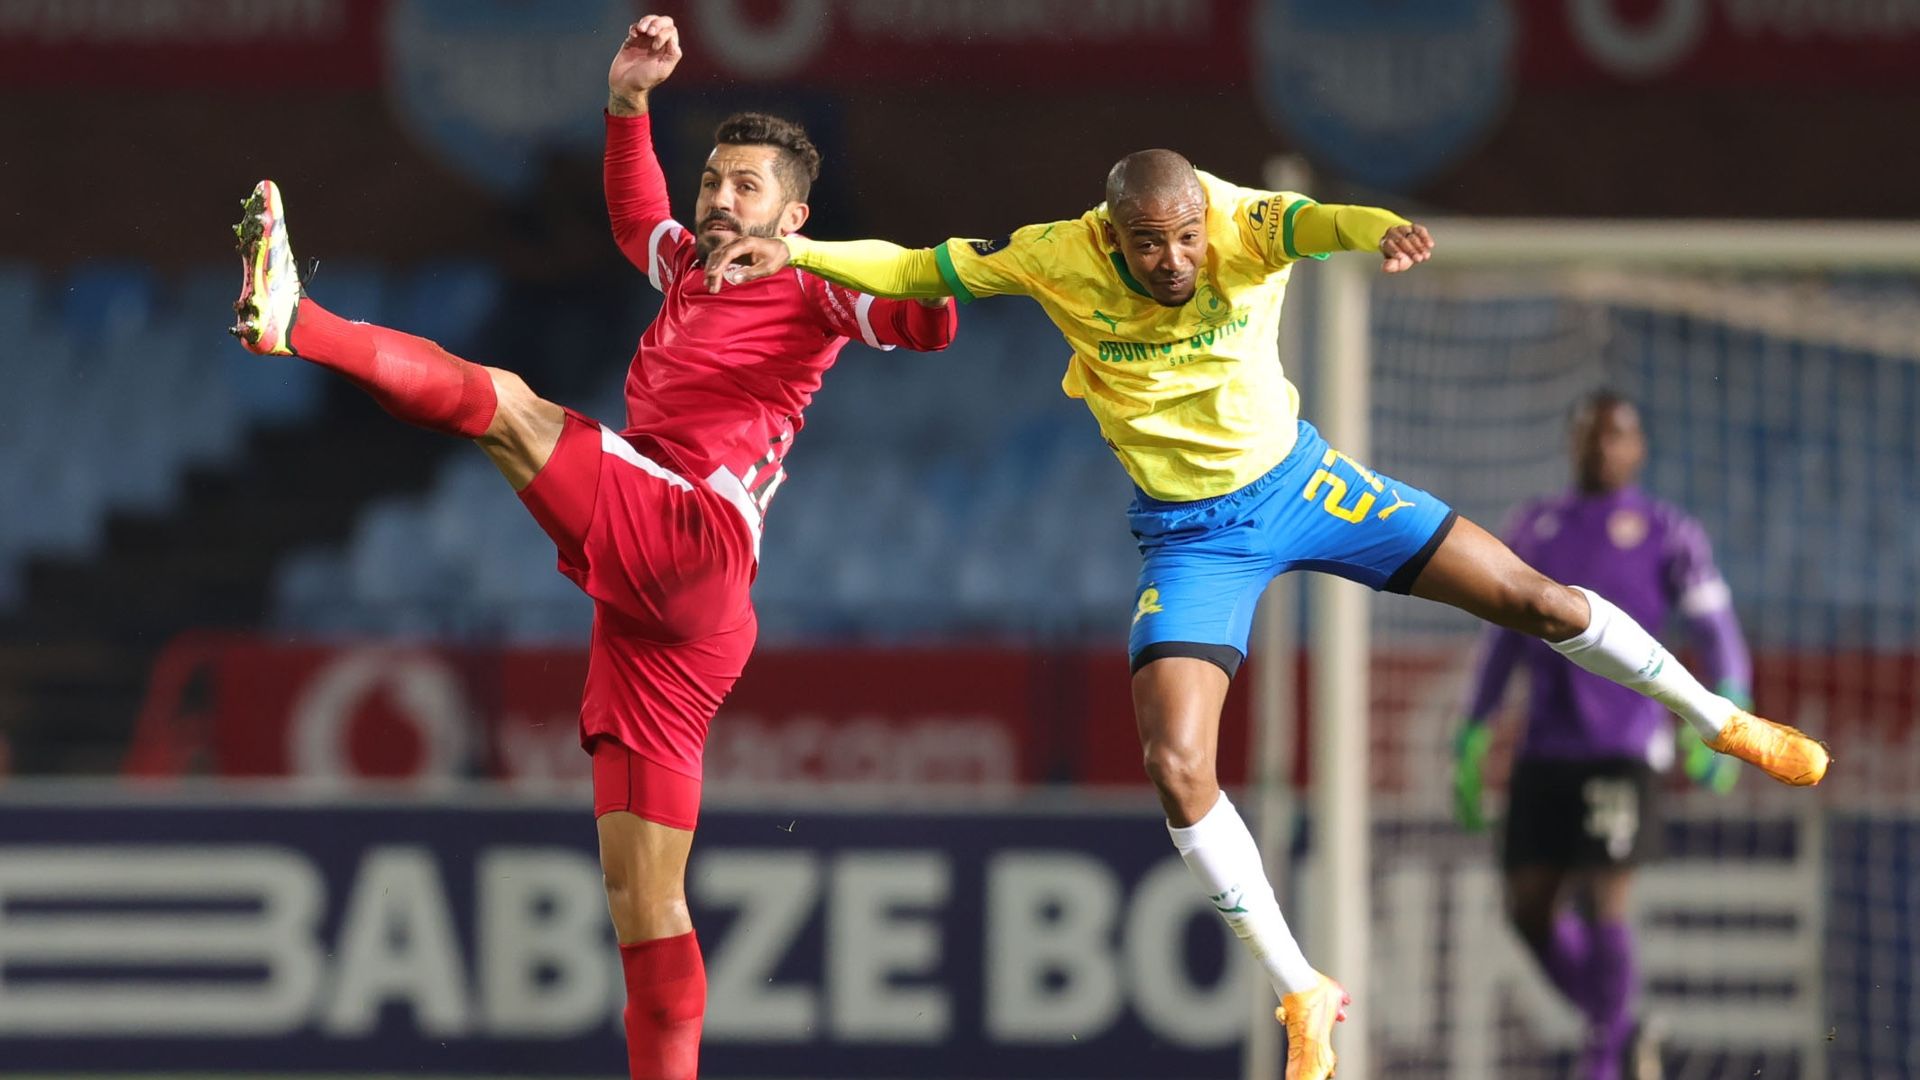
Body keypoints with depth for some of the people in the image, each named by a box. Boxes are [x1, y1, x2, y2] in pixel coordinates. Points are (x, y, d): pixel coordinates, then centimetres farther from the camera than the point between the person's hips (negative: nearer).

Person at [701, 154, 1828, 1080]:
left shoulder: (1243, 229, -23)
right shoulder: (1060, 260, -17)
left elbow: (1307, 221, -46)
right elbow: (922, 269, -7)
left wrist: (1382, 231, -69)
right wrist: (794, 252, -20)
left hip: (1296, 479, 0)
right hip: (1188, 532, 0)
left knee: (1535, 599, -2)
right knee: (1178, 770, -15)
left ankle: (1723, 720, 24)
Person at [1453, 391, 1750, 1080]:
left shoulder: (1668, 536, 1)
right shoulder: (1535, 530, 15)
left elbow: (1720, 641, -4)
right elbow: (1504, 640, 22)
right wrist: (1471, 739, 17)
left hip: (1623, 755, -5)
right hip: (1544, 754, 5)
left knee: (1601, 906, -11)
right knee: (1530, 910, 2)